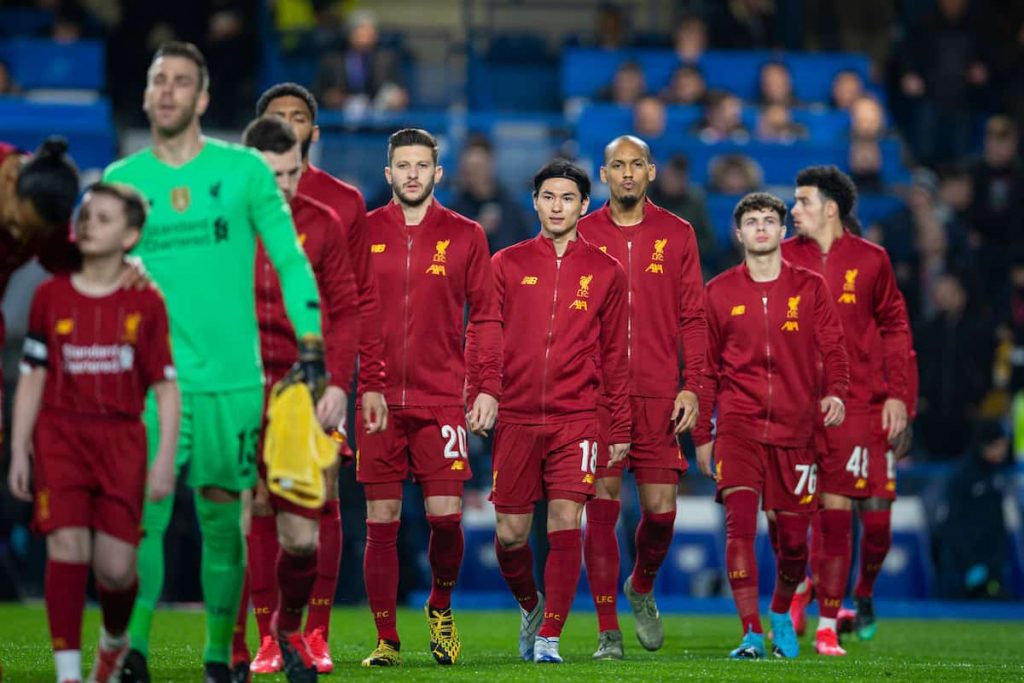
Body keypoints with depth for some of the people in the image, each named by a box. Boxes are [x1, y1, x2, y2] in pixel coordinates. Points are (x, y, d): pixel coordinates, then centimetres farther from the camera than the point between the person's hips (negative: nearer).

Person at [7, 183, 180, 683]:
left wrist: (165, 458, -4)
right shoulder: (51, 296, 5)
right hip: (61, 435, 0)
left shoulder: (145, 304, 1)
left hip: (121, 439, 0)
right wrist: (19, 450, 5)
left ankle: (115, 639, 32)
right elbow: (32, 377, 9)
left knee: (115, 567, -2)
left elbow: (166, 386, 2)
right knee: (67, 545, -15)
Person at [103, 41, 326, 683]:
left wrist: (311, 340, -3)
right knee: (144, 511, -11)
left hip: (232, 377, 0)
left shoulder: (245, 170, 3)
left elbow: (290, 258, 5)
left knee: (222, 517, 4)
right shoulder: (121, 179, 7)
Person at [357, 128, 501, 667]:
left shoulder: (465, 236, 6)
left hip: (442, 399, 0)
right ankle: (386, 640, 9)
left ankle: (440, 606, 20)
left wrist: (487, 387, -1)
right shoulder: (362, 233, 7)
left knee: (446, 516, -8)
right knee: (382, 522, 1)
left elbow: (486, 316, 7)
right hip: (377, 399, 1)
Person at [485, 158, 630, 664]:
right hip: (515, 416, 1)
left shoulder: (605, 272, 8)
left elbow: (615, 356, 10)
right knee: (510, 532, 3)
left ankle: (549, 636, -3)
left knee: (565, 524, -11)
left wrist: (619, 428, 7)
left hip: (577, 418, -1)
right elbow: (484, 337, 7)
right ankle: (530, 605, 31)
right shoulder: (507, 265, 7)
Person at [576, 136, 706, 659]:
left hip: (658, 396, 1)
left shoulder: (677, 235, 7)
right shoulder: (582, 235, 6)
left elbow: (693, 317, 7)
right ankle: (608, 630, 1)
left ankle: (642, 588, 30)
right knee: (601, 507, -5)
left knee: (661, 509, -1)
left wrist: (691, 386, -2)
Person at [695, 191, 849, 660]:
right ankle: (751, 634, -18)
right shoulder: (718, 293, 7)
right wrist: (701, 435, 10)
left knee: (792, 537, 4)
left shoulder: (810, 287, 6)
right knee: (739, 523, -17)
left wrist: (834, 391, -16)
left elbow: (832, 347, 4)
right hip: (739, 424, -1)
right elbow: (705, 369, 11)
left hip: (795, 427, 1)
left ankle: (782, 615, 32)